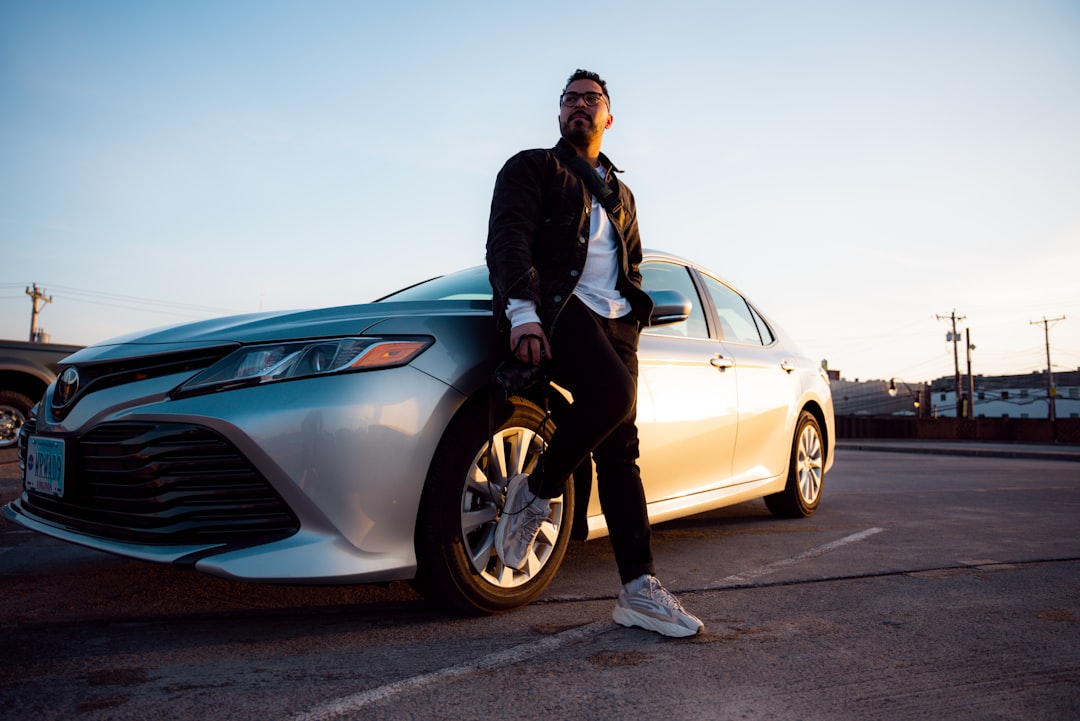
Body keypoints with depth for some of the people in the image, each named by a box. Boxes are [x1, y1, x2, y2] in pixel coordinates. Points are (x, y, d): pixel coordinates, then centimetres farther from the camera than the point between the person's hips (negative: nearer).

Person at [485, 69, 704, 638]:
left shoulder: (620, 195, 31)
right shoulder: (531, 167, 13)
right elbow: (507, 240, -3)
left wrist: (632, 310, 13)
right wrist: (522, 312, -21)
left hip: (613, 318, 6)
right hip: (554, 306, -5)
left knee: (621, 449, -4)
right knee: (613, 391, -34)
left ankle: (638, 590, -4)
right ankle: (536, 493, -12)